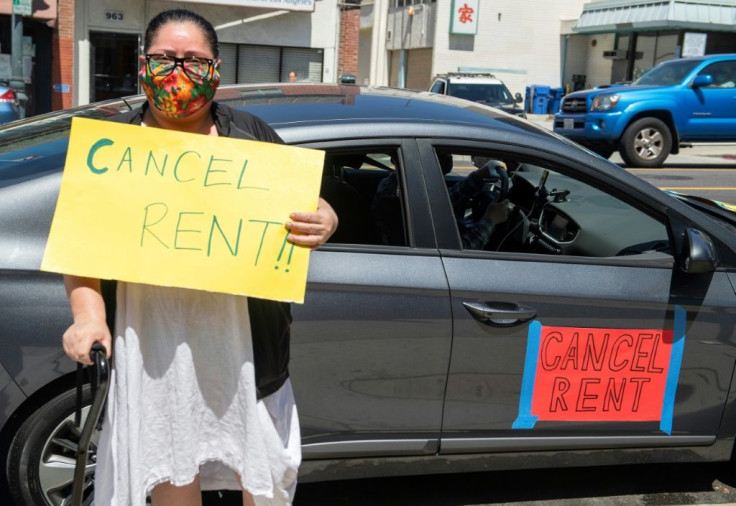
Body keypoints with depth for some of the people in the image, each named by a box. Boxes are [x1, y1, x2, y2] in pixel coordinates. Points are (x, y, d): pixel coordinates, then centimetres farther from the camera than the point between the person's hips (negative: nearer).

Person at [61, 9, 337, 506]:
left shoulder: (251, 134, 5)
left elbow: (309, 208, 8)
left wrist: (323, 223, -16)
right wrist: (88, 314, -15)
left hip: (246, 349, 1)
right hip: (155, 350, 0)